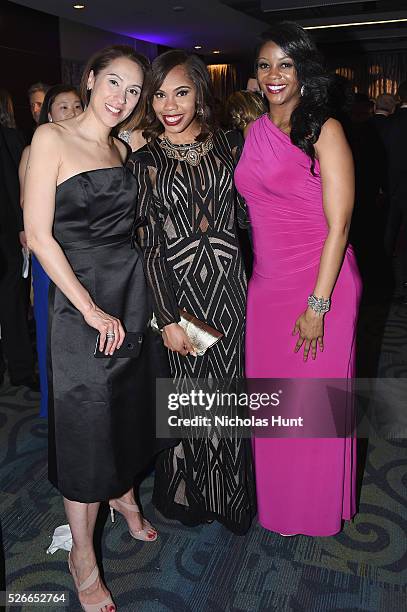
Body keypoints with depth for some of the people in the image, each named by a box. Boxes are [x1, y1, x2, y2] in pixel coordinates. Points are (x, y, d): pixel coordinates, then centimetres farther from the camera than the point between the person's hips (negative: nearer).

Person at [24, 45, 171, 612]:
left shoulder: (121, 149, 12)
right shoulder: (51, 138, -8)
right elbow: (39, 235, -14)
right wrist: (92, 310, -16)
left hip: (132, 290, 7)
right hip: (79, 299, -6)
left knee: (130, 406, 18)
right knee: (85, 422, 3)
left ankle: (124, 496, 46)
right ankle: (83, 557, 23)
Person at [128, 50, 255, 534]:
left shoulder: (230, 145, 6)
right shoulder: (144, 159, -1)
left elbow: (249, 213, 9)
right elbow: (148, 243, -6)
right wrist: (168, 318, -10)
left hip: (230, 285, 2)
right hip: (176, 289, -1)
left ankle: (233, 493, 35)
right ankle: (189, 494, 35)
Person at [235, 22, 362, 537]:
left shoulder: (324, 131, -8)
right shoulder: (254, 132, 10)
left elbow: (338, 225, -13)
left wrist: (317, 304, -17)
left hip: (320, 286, -5)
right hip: (267, 284, 6)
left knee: (315, 402, 7)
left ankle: (317, 505, 34)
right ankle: (277, 499, 39)